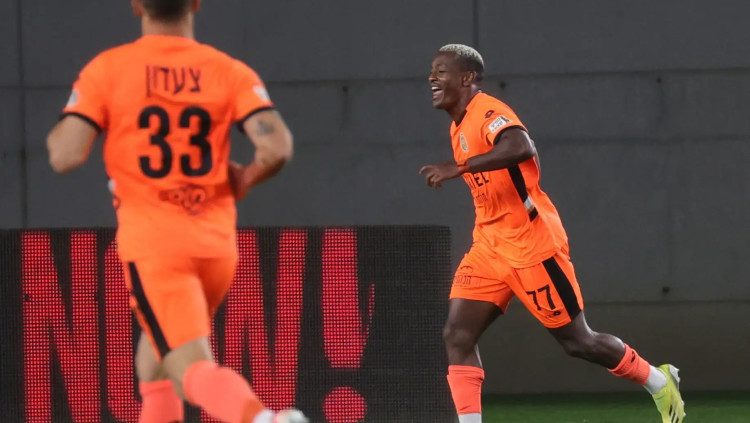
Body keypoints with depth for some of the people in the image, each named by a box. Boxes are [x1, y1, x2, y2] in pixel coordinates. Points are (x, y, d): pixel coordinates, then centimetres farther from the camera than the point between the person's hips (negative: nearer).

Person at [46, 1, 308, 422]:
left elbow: (65, 156, -9)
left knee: (192, 368, -13)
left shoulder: (107, 70, -2)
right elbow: (277, 147, -10)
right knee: (158, 344, 27)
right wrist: (246, 179, 10)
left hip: (151, 243, -4)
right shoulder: (230, 72, 2)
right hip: (217, 244, 4)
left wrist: (57, 132, 14)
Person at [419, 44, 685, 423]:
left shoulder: (488, 113, -18)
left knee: (577, 341, 2)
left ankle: (659, 382, 23)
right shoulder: (459, 127, 12)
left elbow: (521, 148, -40)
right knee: (457, 335, -8)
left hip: (531, 246, -9)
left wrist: (458, 167, -42)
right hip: (490, 247, 9)